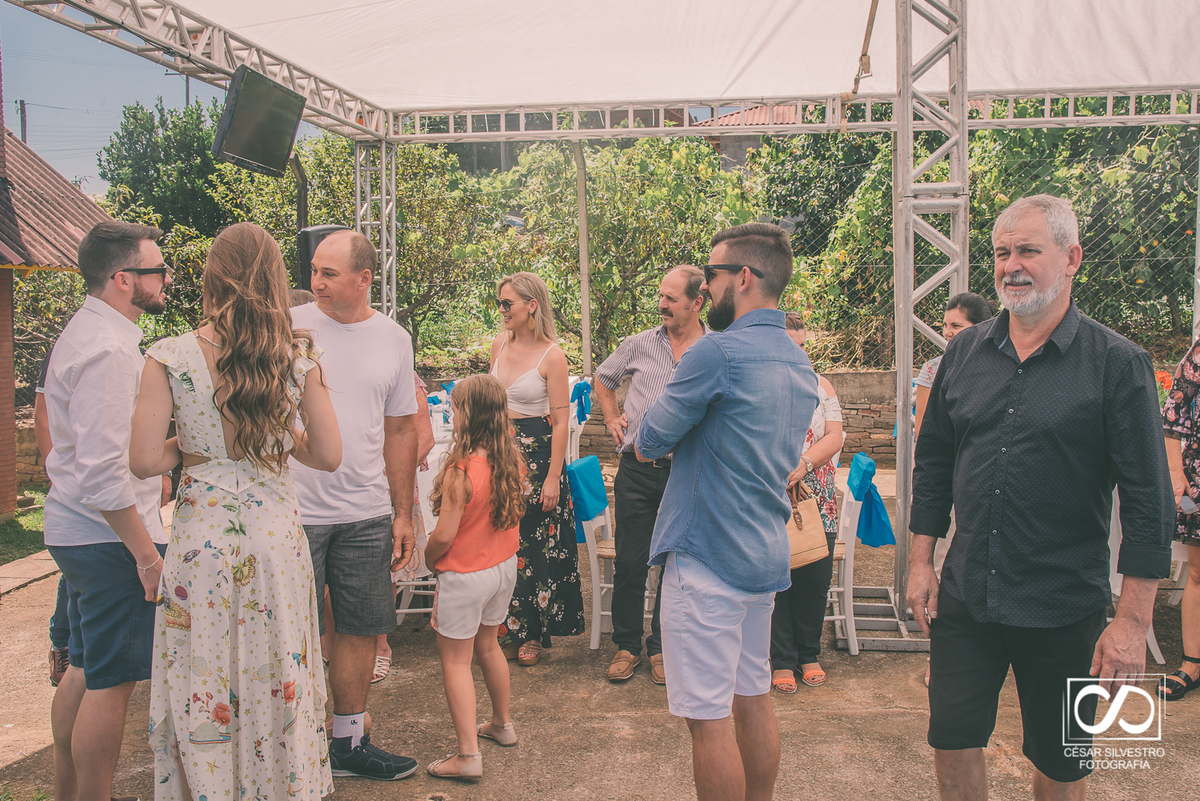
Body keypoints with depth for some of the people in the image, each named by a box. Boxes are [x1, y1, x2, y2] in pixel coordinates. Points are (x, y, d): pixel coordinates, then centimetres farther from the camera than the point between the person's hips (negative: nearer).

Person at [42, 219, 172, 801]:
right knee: (110, 683, 0)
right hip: (110, 536, -11)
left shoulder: (85, 332, 14)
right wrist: (147, 553, -21)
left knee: (84, 669, 20)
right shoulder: (108, 348, -20)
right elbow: (103, 471, -25)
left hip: (74, 532, 11)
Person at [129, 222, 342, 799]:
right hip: (276, 533, 2)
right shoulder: (298, 357, -4)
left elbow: (144, 461, -10)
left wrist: (189, 446, 9)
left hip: (201, 535, -1)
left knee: (203, 684, 13)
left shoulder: (169, 357, -8)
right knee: (277, 677, 15)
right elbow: (328, 455, -2)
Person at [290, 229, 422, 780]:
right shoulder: (288, 327, -4)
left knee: (361, 629, 11)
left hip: (367, 515, 3)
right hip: (294, 510, -3)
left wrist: (403, 514, 9)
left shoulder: (394, 340, 5)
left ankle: (350, 742, 28)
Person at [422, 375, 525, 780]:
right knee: (487, 645, 24)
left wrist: (427, 557, -1)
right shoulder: (513, 461, -5)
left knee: (455, 660, 4)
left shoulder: (461, 471, -26)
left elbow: (443, 537, -21)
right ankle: (502, 724, 39)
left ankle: (468, 754, 6)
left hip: (465, 575, -7)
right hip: (505, 565, 7)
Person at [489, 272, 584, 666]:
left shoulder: (552, 356, -12)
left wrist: (553, 478, -15)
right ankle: (504, 626, 25)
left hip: (537, 453, -6)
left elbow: (560, 422, -12)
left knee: (536, 544, 3)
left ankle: (533, 633, 17)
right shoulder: (499, 345, 5)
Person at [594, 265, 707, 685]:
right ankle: (626, 644, 22)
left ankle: (661, 647, 25)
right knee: (629, 560, 6)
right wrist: (612, 418, 10)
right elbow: (603, 379, 22)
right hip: (637, 468, 1)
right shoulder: (640, 344, 6)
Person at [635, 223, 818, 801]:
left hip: (706, 558, -9)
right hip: (766, 555, 9)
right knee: (753, 699, 19)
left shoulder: (717, 352, -17)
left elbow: (649, 442, -10)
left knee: (707, 719, 1)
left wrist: (645, 436, 10)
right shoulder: (799, 363, 11)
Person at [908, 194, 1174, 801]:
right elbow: (933, 461, 10)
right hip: (964, 596, 3)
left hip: (1065, 608, -3)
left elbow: (1148, 498, -10)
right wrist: (920, 562, 6)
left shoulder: (1117, 363, -8)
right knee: (953, 739, 11)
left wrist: (1133, 619, -12)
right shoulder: (964, 353, 3)